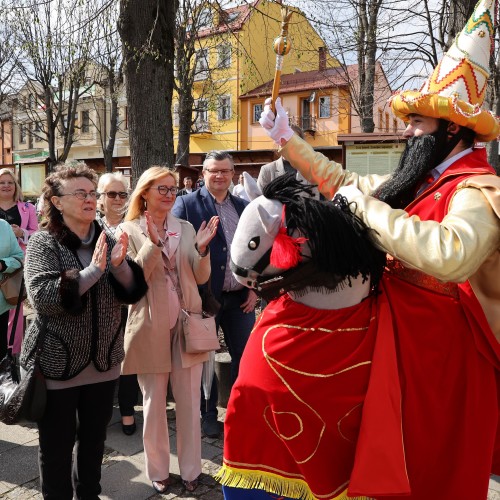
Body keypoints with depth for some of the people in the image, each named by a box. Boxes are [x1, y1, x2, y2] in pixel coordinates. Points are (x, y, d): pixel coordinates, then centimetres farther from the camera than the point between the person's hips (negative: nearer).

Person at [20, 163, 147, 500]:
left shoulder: (107, 240, 4)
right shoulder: (43, 243, -10)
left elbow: (133, 292, 0)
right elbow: (42, 297, -23)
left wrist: (119, 265, -19)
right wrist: (94, 270, -26)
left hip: (104, 363, 5)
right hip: (58, 365, -4)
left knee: (95, 440, 19)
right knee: (57, 446, 10)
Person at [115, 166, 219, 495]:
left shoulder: (186, 228, 6)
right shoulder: (129, 230, -2)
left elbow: (201, 277, 4)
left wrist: (202, 248, -14)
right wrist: (152, 243, -21)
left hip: (186, 324, 2)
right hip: (151, 328, -2)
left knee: (189, 403, 11)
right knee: (154, 404, 12)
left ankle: (191, 469, 27)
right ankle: (158, 471, 30)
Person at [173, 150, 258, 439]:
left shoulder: (244, 207, 9)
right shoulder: (187, 204, -4)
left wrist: (254, 288, 3)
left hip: (240, 298, 4)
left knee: (245, 356, 11)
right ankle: (208, 414, 28)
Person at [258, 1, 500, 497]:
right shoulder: (416, 183, 8)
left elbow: (452, 255, -41)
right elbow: (342, 182, 18)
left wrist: (367, 205, -29)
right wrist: (285, 138, 18)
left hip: (439, 352, -8)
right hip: (400, 337, 8)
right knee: (397, 458, 21)